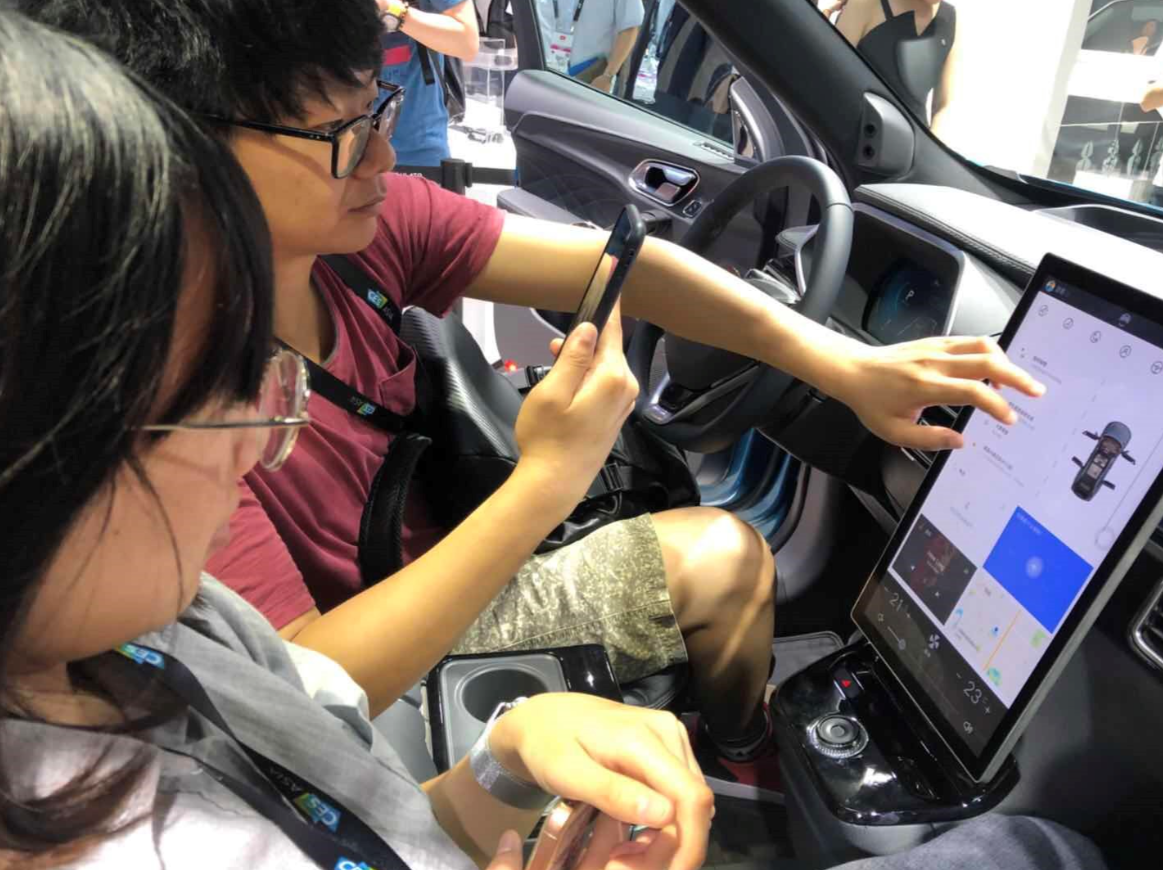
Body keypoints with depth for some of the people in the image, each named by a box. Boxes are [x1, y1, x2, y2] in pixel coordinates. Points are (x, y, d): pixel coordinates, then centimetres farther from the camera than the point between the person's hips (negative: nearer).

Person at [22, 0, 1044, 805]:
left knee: (723, 555, 3)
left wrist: (845, 364, -23)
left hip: (437, 589, 6)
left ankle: (744, 762, 34)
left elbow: (611, 263, -16)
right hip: (363, 699, -5)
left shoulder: (370, 221, -13)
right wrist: (546, 480, -36)